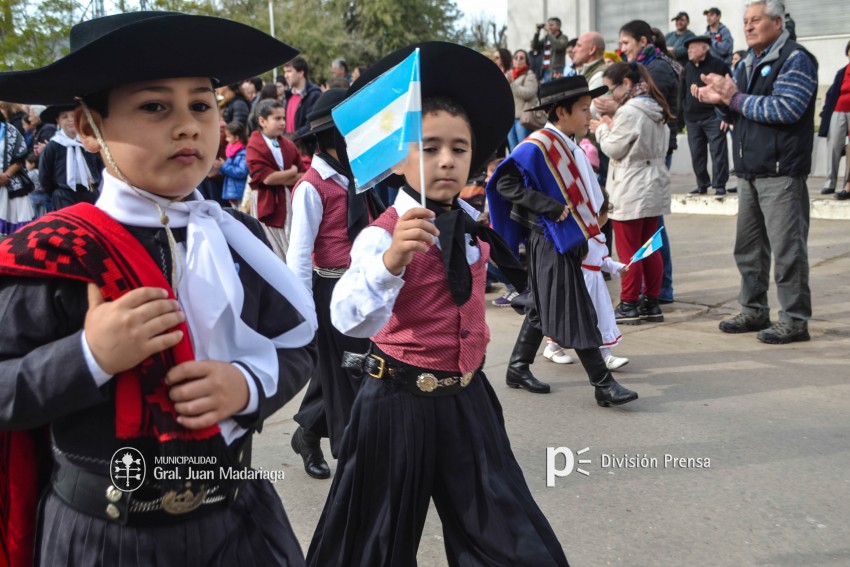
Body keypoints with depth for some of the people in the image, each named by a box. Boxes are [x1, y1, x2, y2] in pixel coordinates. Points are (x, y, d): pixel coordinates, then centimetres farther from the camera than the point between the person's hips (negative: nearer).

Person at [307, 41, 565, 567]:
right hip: (401, 401, -5)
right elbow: (352, 320, -39)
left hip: (467, 397, 5)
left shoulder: (475, 223, 1)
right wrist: (391, 257, -52)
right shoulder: (383, 234, -20)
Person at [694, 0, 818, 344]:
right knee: (748, 247, 11)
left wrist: (735, 98, -14)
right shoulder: (749, 64, 19)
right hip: (749, 171, 8)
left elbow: (785, 109, -19)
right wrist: (722, 101, 2)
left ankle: (795, 319, 1)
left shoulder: (795, 59, -6)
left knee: (787, 248, -6)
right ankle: (754, 311, 21)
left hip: (781, 172, -8)